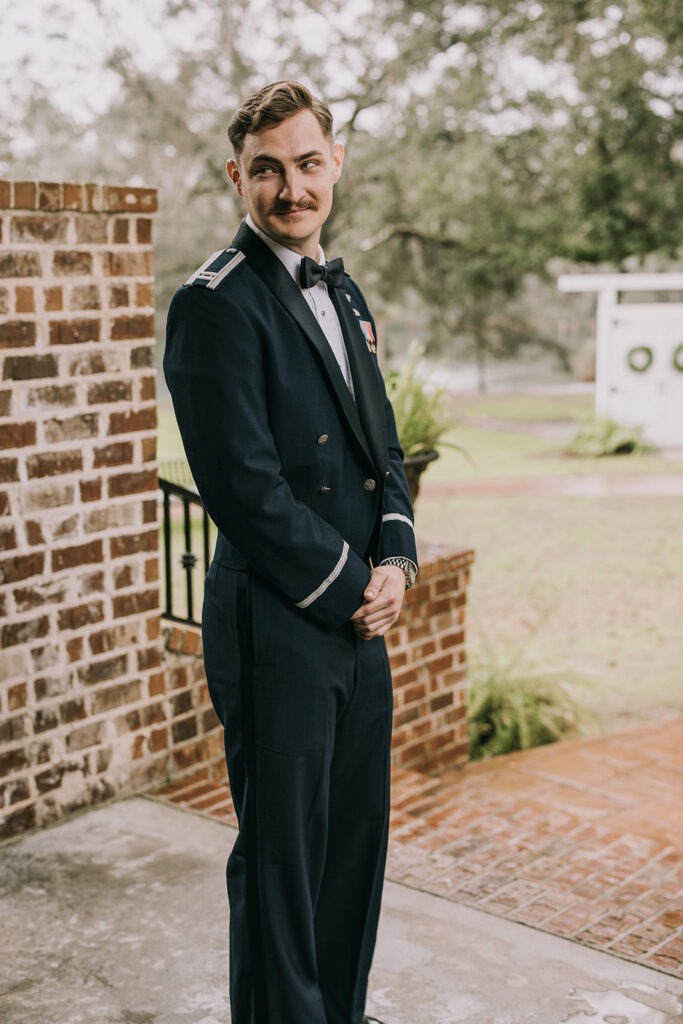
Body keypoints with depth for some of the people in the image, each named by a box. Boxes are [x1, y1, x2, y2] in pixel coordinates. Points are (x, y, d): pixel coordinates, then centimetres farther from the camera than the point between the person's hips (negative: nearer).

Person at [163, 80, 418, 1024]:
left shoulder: (341, 291, 14)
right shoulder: (217, 304, -13)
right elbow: (245, 486, -18)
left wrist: (394, 557, 0)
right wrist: (347, 588, -11)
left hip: (360, 619, 8)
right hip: (276, 626, -8)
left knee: (357, 839, 18)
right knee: (280, 855, 6)